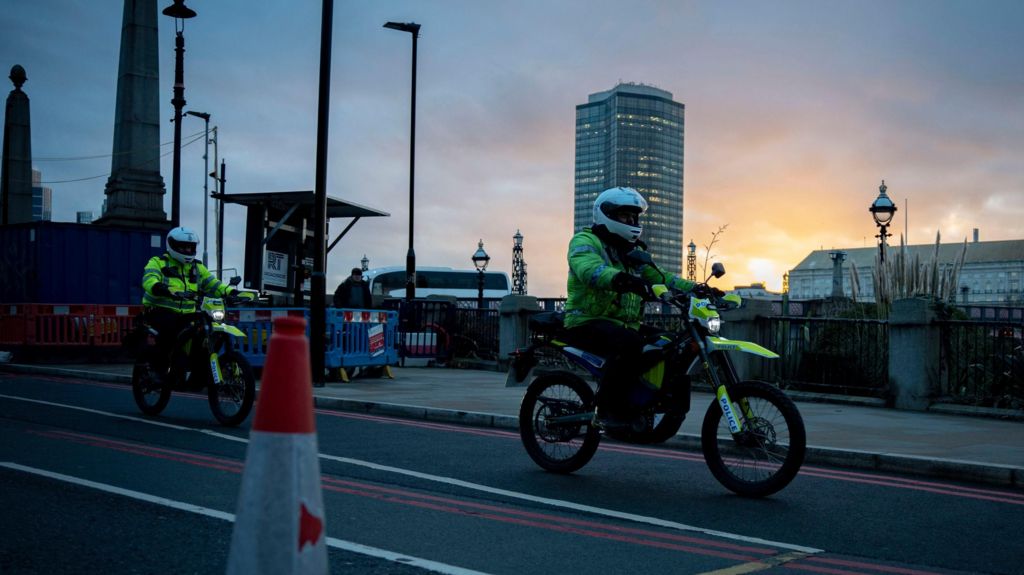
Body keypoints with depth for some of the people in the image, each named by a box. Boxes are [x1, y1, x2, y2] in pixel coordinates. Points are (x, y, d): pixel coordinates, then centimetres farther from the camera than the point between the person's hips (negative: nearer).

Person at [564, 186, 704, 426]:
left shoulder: (633, 251, 24)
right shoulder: (585, 241, -4)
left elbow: (658, 277, 16)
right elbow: (589, 268, -27)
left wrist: (694, 289, 0)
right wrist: (619, 278, -47)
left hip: (625, 324, 8)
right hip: (587, 323, -8)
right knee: (629, 344, -36)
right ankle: (608, 410, -27)